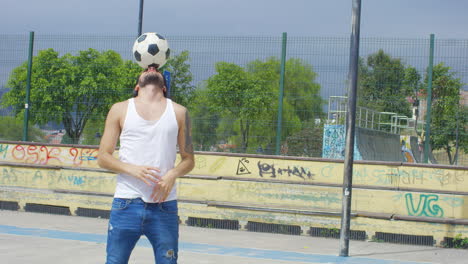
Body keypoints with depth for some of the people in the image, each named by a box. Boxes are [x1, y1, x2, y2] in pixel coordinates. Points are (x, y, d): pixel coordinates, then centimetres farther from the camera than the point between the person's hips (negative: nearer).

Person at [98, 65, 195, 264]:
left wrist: (173, 174, -11)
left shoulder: (179, 112, 11)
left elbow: (188, 159, 12)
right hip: (127, 203, -1)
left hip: (164, 204, 1)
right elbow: (103, 157, 5)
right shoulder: (120, 110, 8)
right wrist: (132, 169, -14)